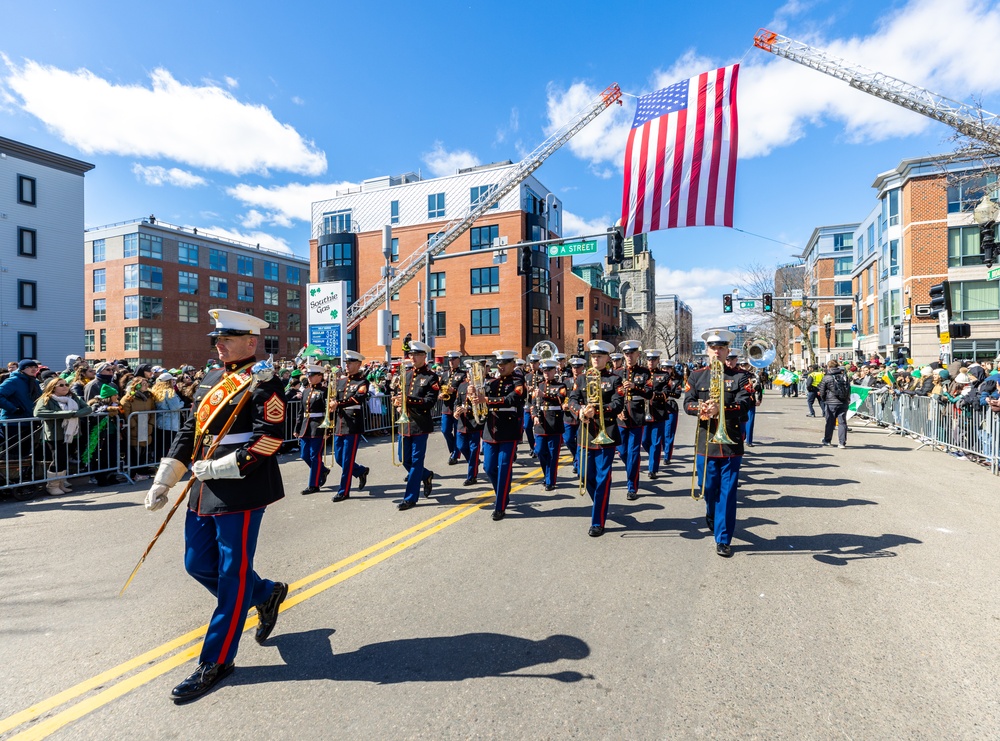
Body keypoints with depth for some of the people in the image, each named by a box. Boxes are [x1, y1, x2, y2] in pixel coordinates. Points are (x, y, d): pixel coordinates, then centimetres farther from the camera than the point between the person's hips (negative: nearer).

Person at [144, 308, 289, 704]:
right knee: (199, 564, 16)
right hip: (204, 493, 9)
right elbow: (189, 433, 16)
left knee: (232, 574, 4)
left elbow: (268, 440, -20)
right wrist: (163, 482, 12)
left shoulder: (264, 385, -12)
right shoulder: (210, 381, 14)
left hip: (242, 493, -8)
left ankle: (216, 661, 20)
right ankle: (266, 593, 38)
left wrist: (216, 468, -18)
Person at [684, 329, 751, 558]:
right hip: (705, 442, 1)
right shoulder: (696, 376, 6)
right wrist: (701, 409, -25)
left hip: (731, 443, -1)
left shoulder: (739, 376, 2)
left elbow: (744, 404, -11)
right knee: (708, 488, 12)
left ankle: (723, 539, 11)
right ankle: (712, 516, 43)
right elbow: (687, 404, -3)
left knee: (727, 492, 1)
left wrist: (720, 409, -28)